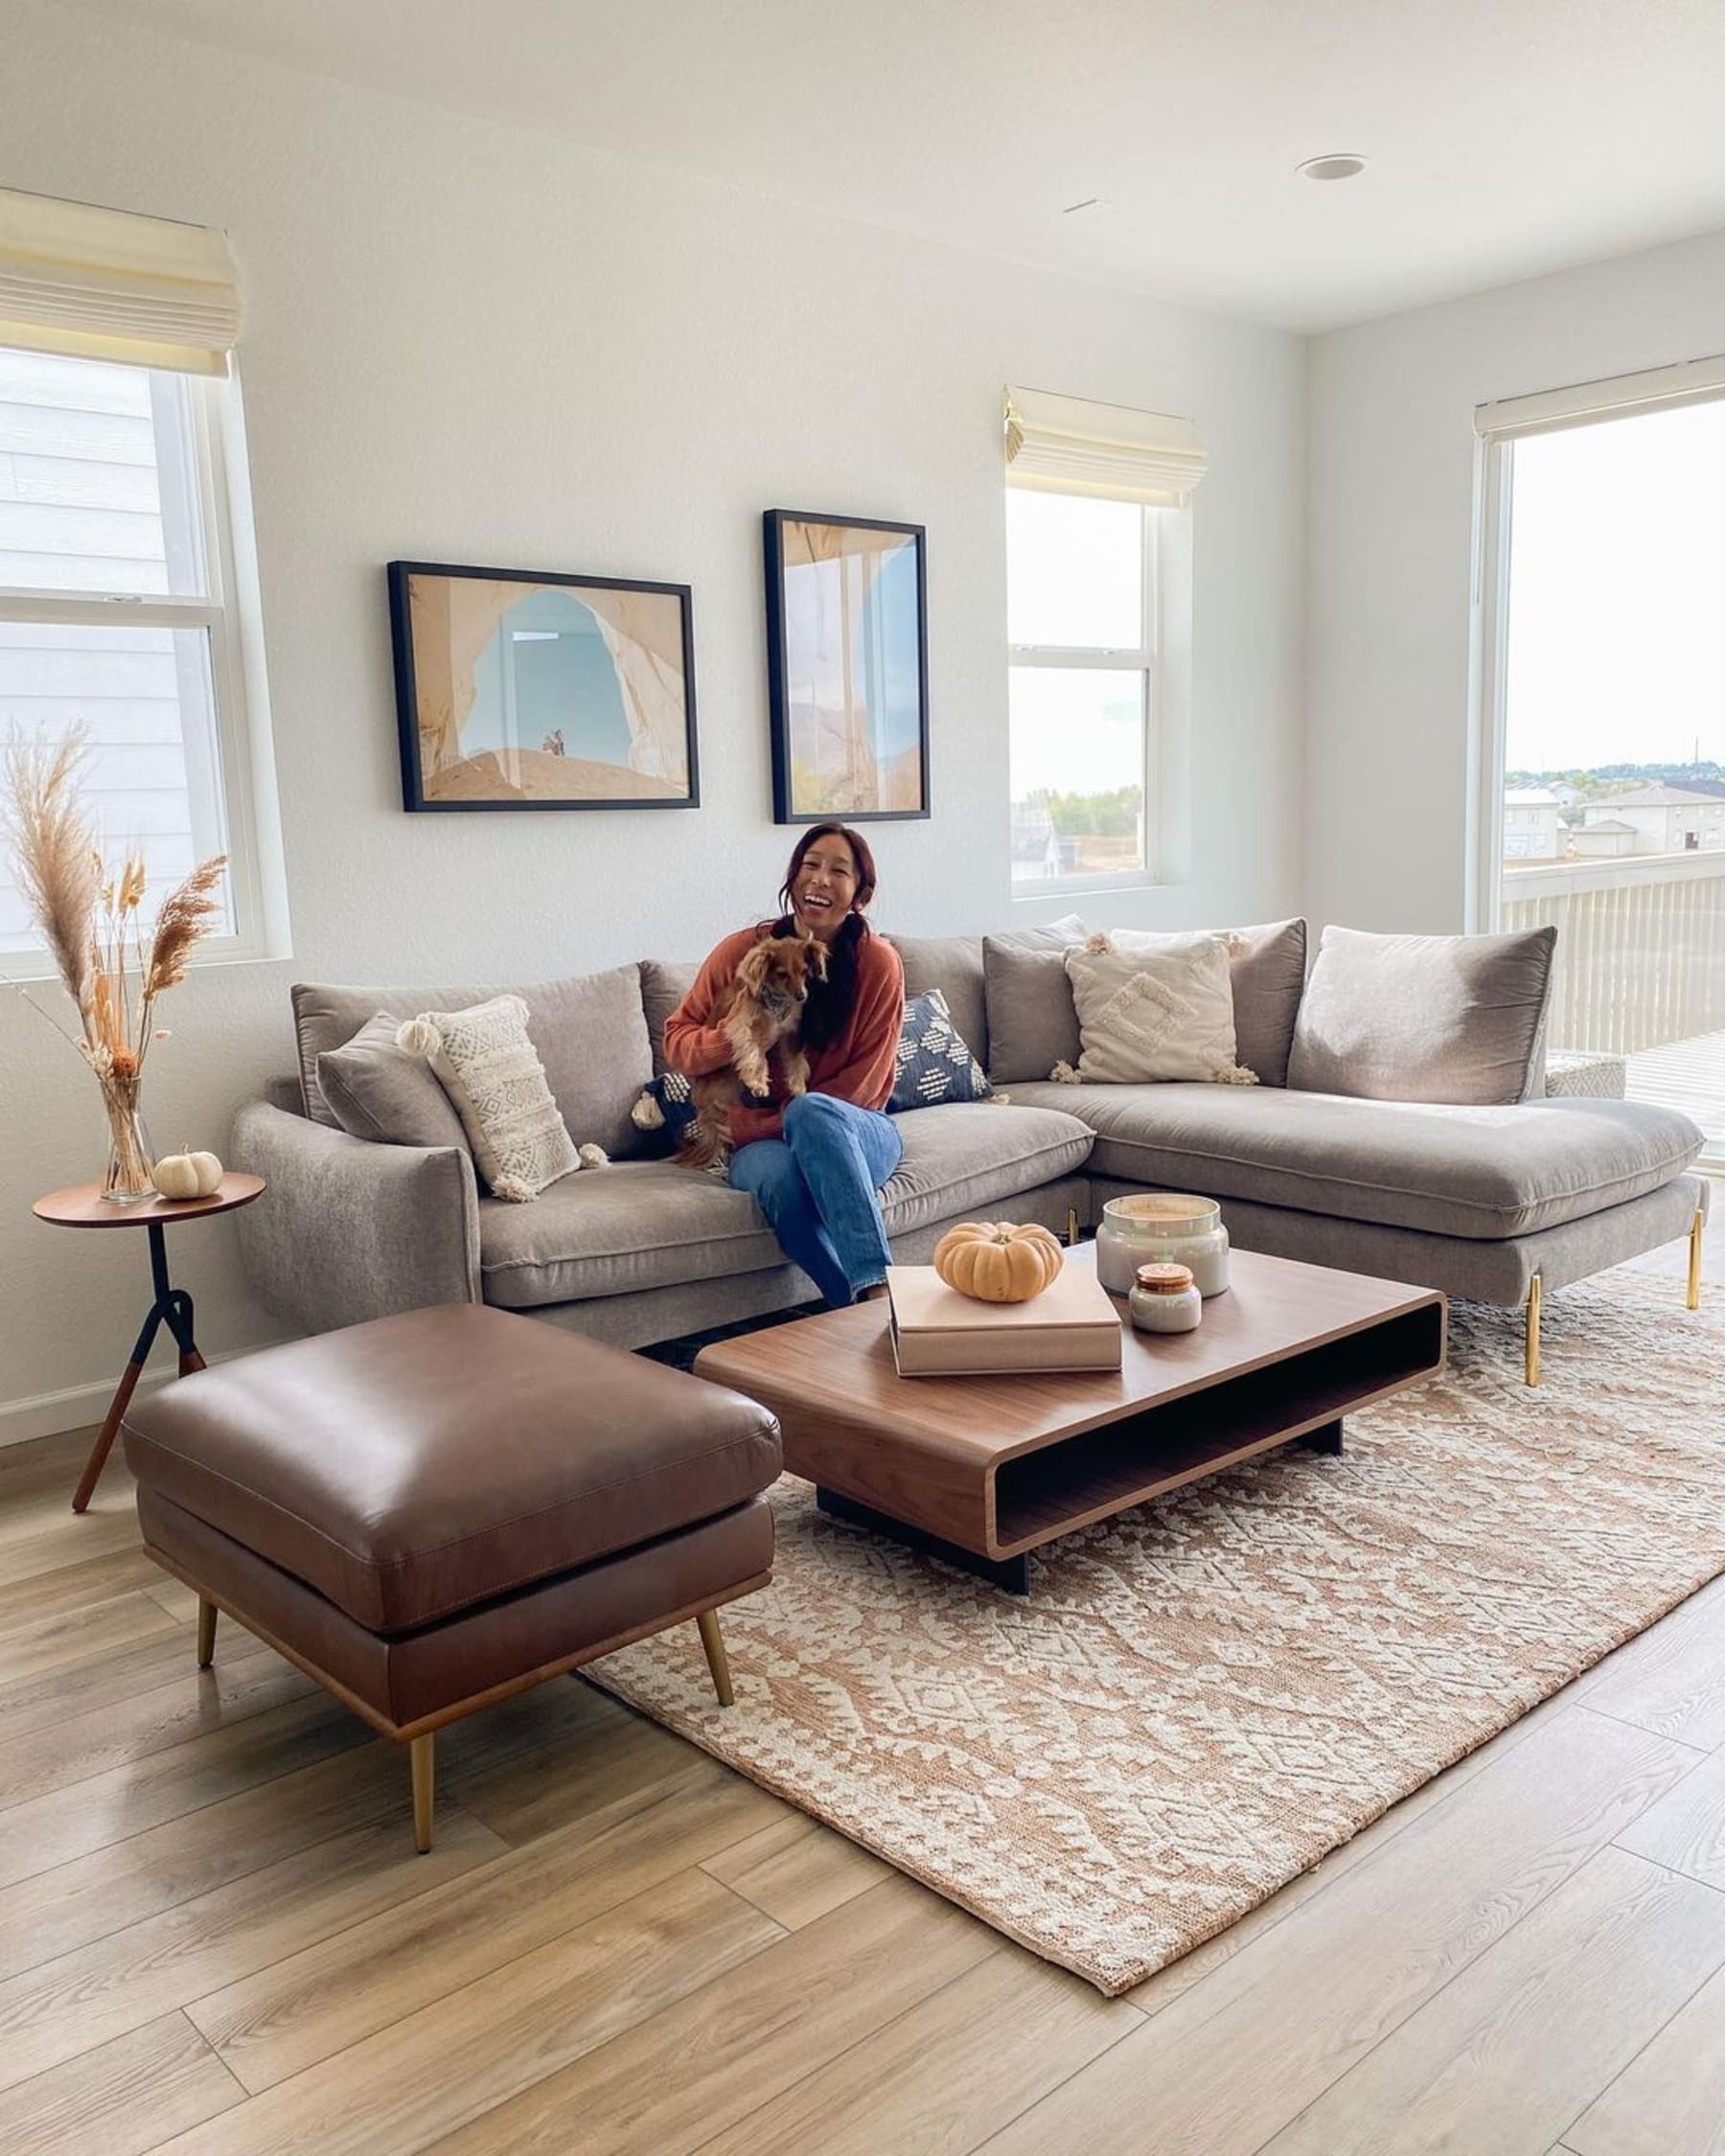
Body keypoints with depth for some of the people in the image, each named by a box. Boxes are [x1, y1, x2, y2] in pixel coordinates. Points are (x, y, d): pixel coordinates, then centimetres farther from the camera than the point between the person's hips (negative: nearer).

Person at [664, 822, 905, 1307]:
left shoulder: (878, 962, -8)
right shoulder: (742, 950, -4)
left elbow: (864, 1083, -7)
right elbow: (677, 1039, 5)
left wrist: (753, 1123, -13)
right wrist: (734, 1039, -20)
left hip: (855, 1134, -1)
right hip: (762, 1143, 1)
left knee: (811, 1112, -37)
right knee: (782, 1177, -37)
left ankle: (874, 1286, -46)